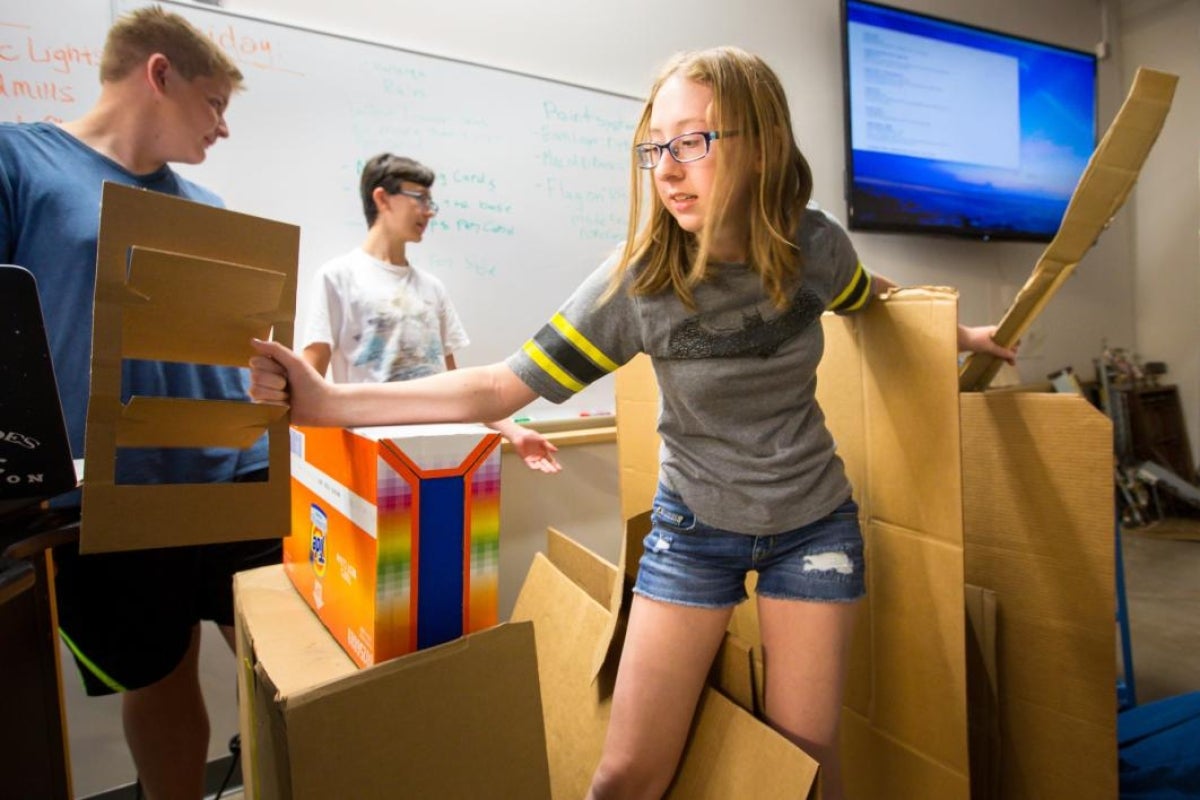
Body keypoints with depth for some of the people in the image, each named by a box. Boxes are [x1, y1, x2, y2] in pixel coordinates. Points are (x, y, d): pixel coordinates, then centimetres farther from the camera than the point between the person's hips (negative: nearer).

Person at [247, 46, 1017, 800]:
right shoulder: (637, 281, -19)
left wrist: (955, 334, 26)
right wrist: (327, 401, -28)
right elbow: (504, 384, -20)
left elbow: (869, 298, 13)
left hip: (813, 523, 2)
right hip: (694, 526, -1)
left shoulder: (814, 245, -13)